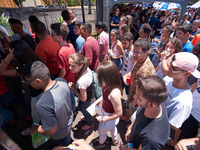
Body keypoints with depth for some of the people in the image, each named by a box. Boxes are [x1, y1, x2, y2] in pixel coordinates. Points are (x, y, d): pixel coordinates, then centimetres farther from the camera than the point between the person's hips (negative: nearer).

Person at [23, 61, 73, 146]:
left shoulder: (43, 105, -45)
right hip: (69, 121, 6)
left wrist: (36, 129, -13)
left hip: (59, 134, -5)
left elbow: (51, 130, -30)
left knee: (66, 144, 31)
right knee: (68, 139, 39)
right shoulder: (62, 81, -25)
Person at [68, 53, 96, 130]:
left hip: (87, 102, -7)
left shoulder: (81, 81, -43)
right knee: (80, 107, 36)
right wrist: (75, 84, -7)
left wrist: (72, 89, -21)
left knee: (85, 111, 27)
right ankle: (87, 117, 68)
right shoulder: (87, 69, -20)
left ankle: (90, 124, 61)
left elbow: (83, 98, -28)